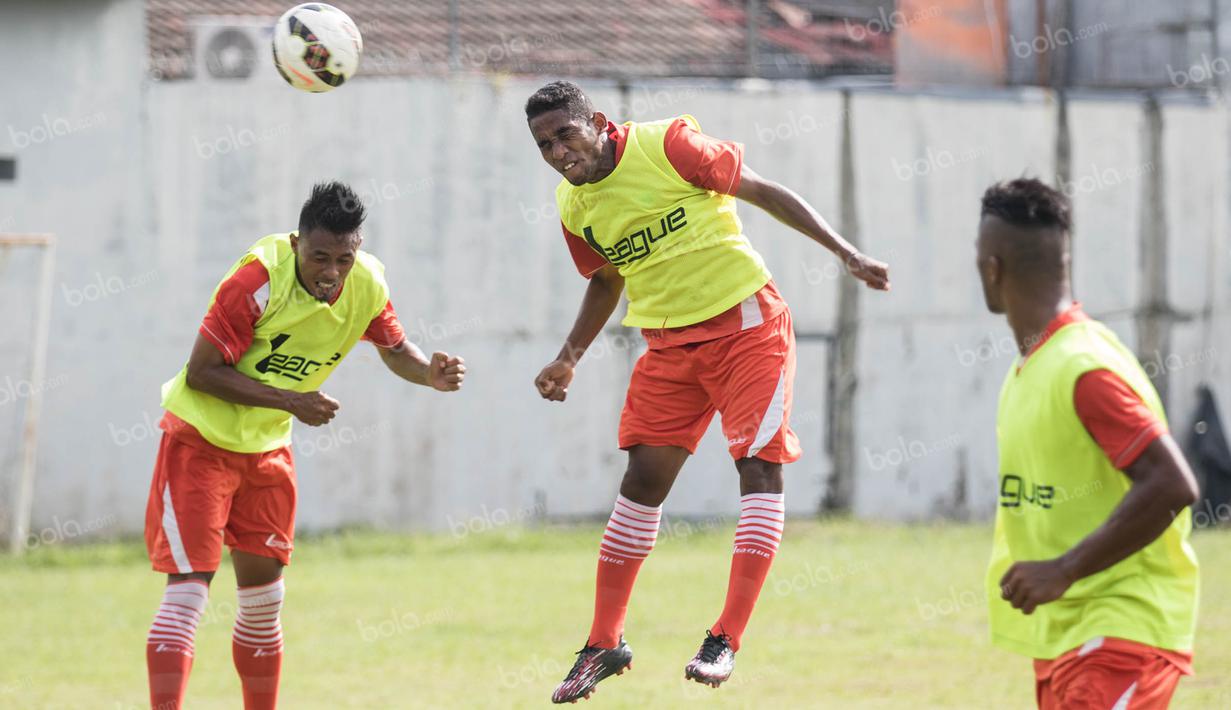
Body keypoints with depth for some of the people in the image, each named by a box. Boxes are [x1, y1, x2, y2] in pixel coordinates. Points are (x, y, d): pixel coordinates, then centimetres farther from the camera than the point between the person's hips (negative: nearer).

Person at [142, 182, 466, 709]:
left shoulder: (367, 284, -8)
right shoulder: (258, 279, -26)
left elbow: (394, 349, 12)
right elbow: (201, 372, -22)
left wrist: (430, 374, -10)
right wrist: (290, 401, -26)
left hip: (267, 448, 6)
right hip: (201, 438, -6)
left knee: (263, 592, 11)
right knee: (188, 587, -14)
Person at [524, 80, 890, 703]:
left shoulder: (666, 144, -15)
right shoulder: (572, 206, 2)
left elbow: (764, 192, -9)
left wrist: (845, 252, -11)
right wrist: (569, 358, 12)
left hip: (746, 322, -5)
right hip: (668, 343, 5)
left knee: (759, 465, -13)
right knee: (644, 476, 3)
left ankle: (727, 639, -13)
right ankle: (604, 644, 11)